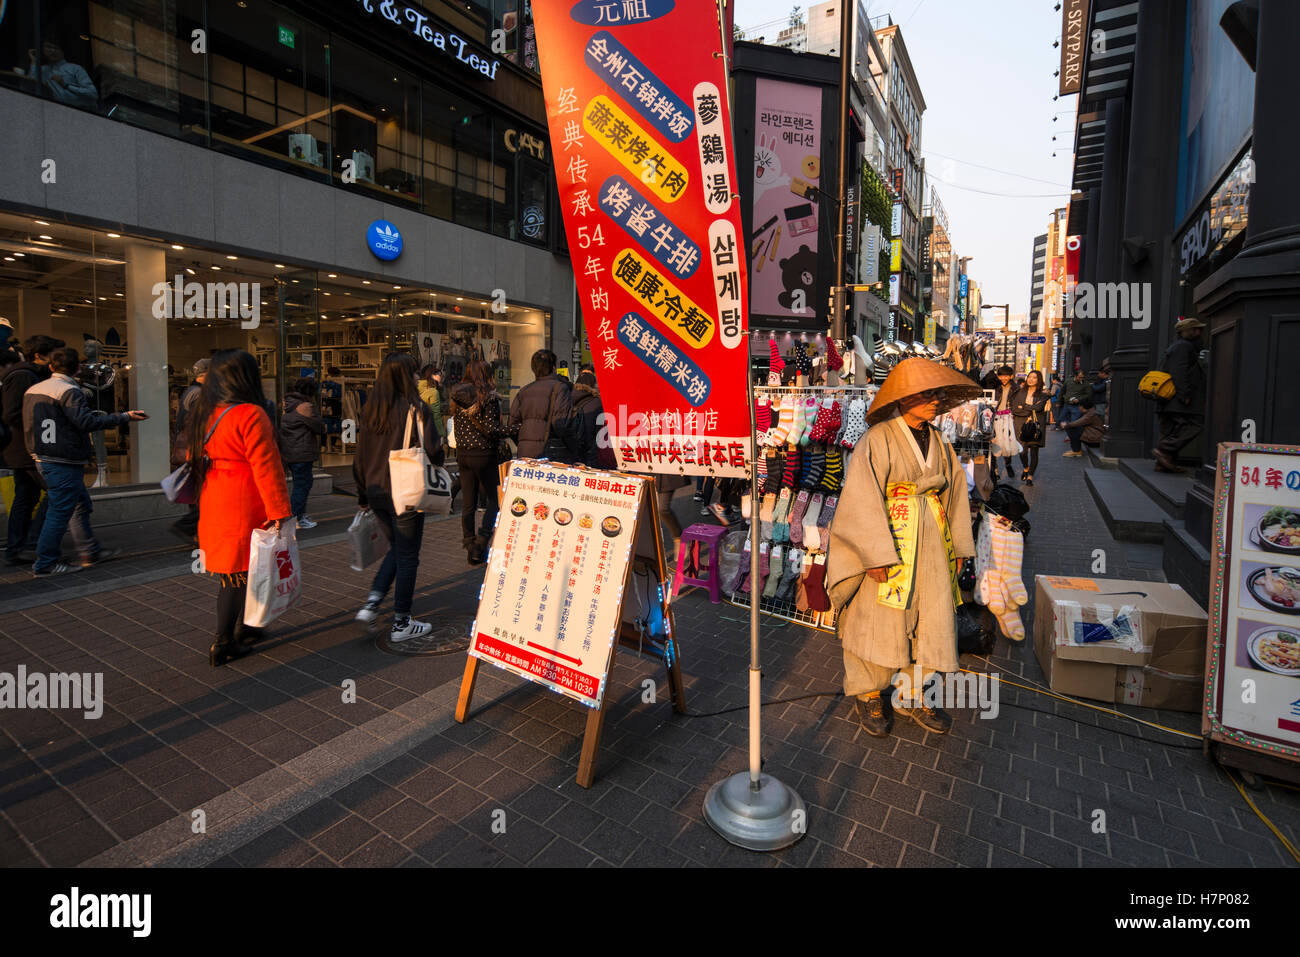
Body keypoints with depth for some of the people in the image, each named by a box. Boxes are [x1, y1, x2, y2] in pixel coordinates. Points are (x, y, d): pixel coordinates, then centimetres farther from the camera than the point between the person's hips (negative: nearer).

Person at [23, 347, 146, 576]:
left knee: (81, 504, 18)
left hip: (42, 458, 10)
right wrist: (124, 417, -26)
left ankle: (90, 551, 25)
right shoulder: (68, 390, -15)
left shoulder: (33, 390, 14)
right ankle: (45, 564, 3)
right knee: (60, 511, -3)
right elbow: (86, 421, -26)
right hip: (63, 462, -10)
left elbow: (29, 426, 20)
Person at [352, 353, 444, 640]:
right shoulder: (416, 409, -12)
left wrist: (363, 495, 17)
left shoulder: (369, 410, 6)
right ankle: (402, 623, 14)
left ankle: (372, 601, 13)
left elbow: (359, 457, 9)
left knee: (396, 548, 24)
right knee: (407, 556, 5)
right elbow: (434, 453, -16)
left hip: (376, 491, 6)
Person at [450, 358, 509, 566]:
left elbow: (457, 429, 12)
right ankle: (481, 544, -4)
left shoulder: (457, 397, 8)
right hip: (484, 454, -6)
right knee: (493, 500, 5)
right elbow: (490, 429, -16)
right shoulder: (488, 396, -11)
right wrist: (511, 430, -6)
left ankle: (470, 546, 16)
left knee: (468, 503, 10)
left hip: (462, 453, 6)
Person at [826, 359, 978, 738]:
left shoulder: (939, 443, 9)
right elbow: (862, 499, -16)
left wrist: (959, 547, 14)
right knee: (878, 619, 5)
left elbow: (956, 493, 16)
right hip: (888, 543, -6)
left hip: (931, 545, 6)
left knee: (930, 619, 10)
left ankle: (913, 694, 28)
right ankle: (868, 693, 24)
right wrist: (877, 554, -19)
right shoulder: (878, 440, -11)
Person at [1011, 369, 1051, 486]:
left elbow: (1038, 407, -11)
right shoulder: (1020, 392, 10)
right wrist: (1030, 410, -7)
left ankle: (1030, 476, 3)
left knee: (1034, 450, -5)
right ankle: (1025, 468, 26)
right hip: (1021, 424, 1)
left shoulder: (1043, 394, 5)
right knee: (1022, 450, -4)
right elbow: (1014, 408, 0)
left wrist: (1022, 407, -3)